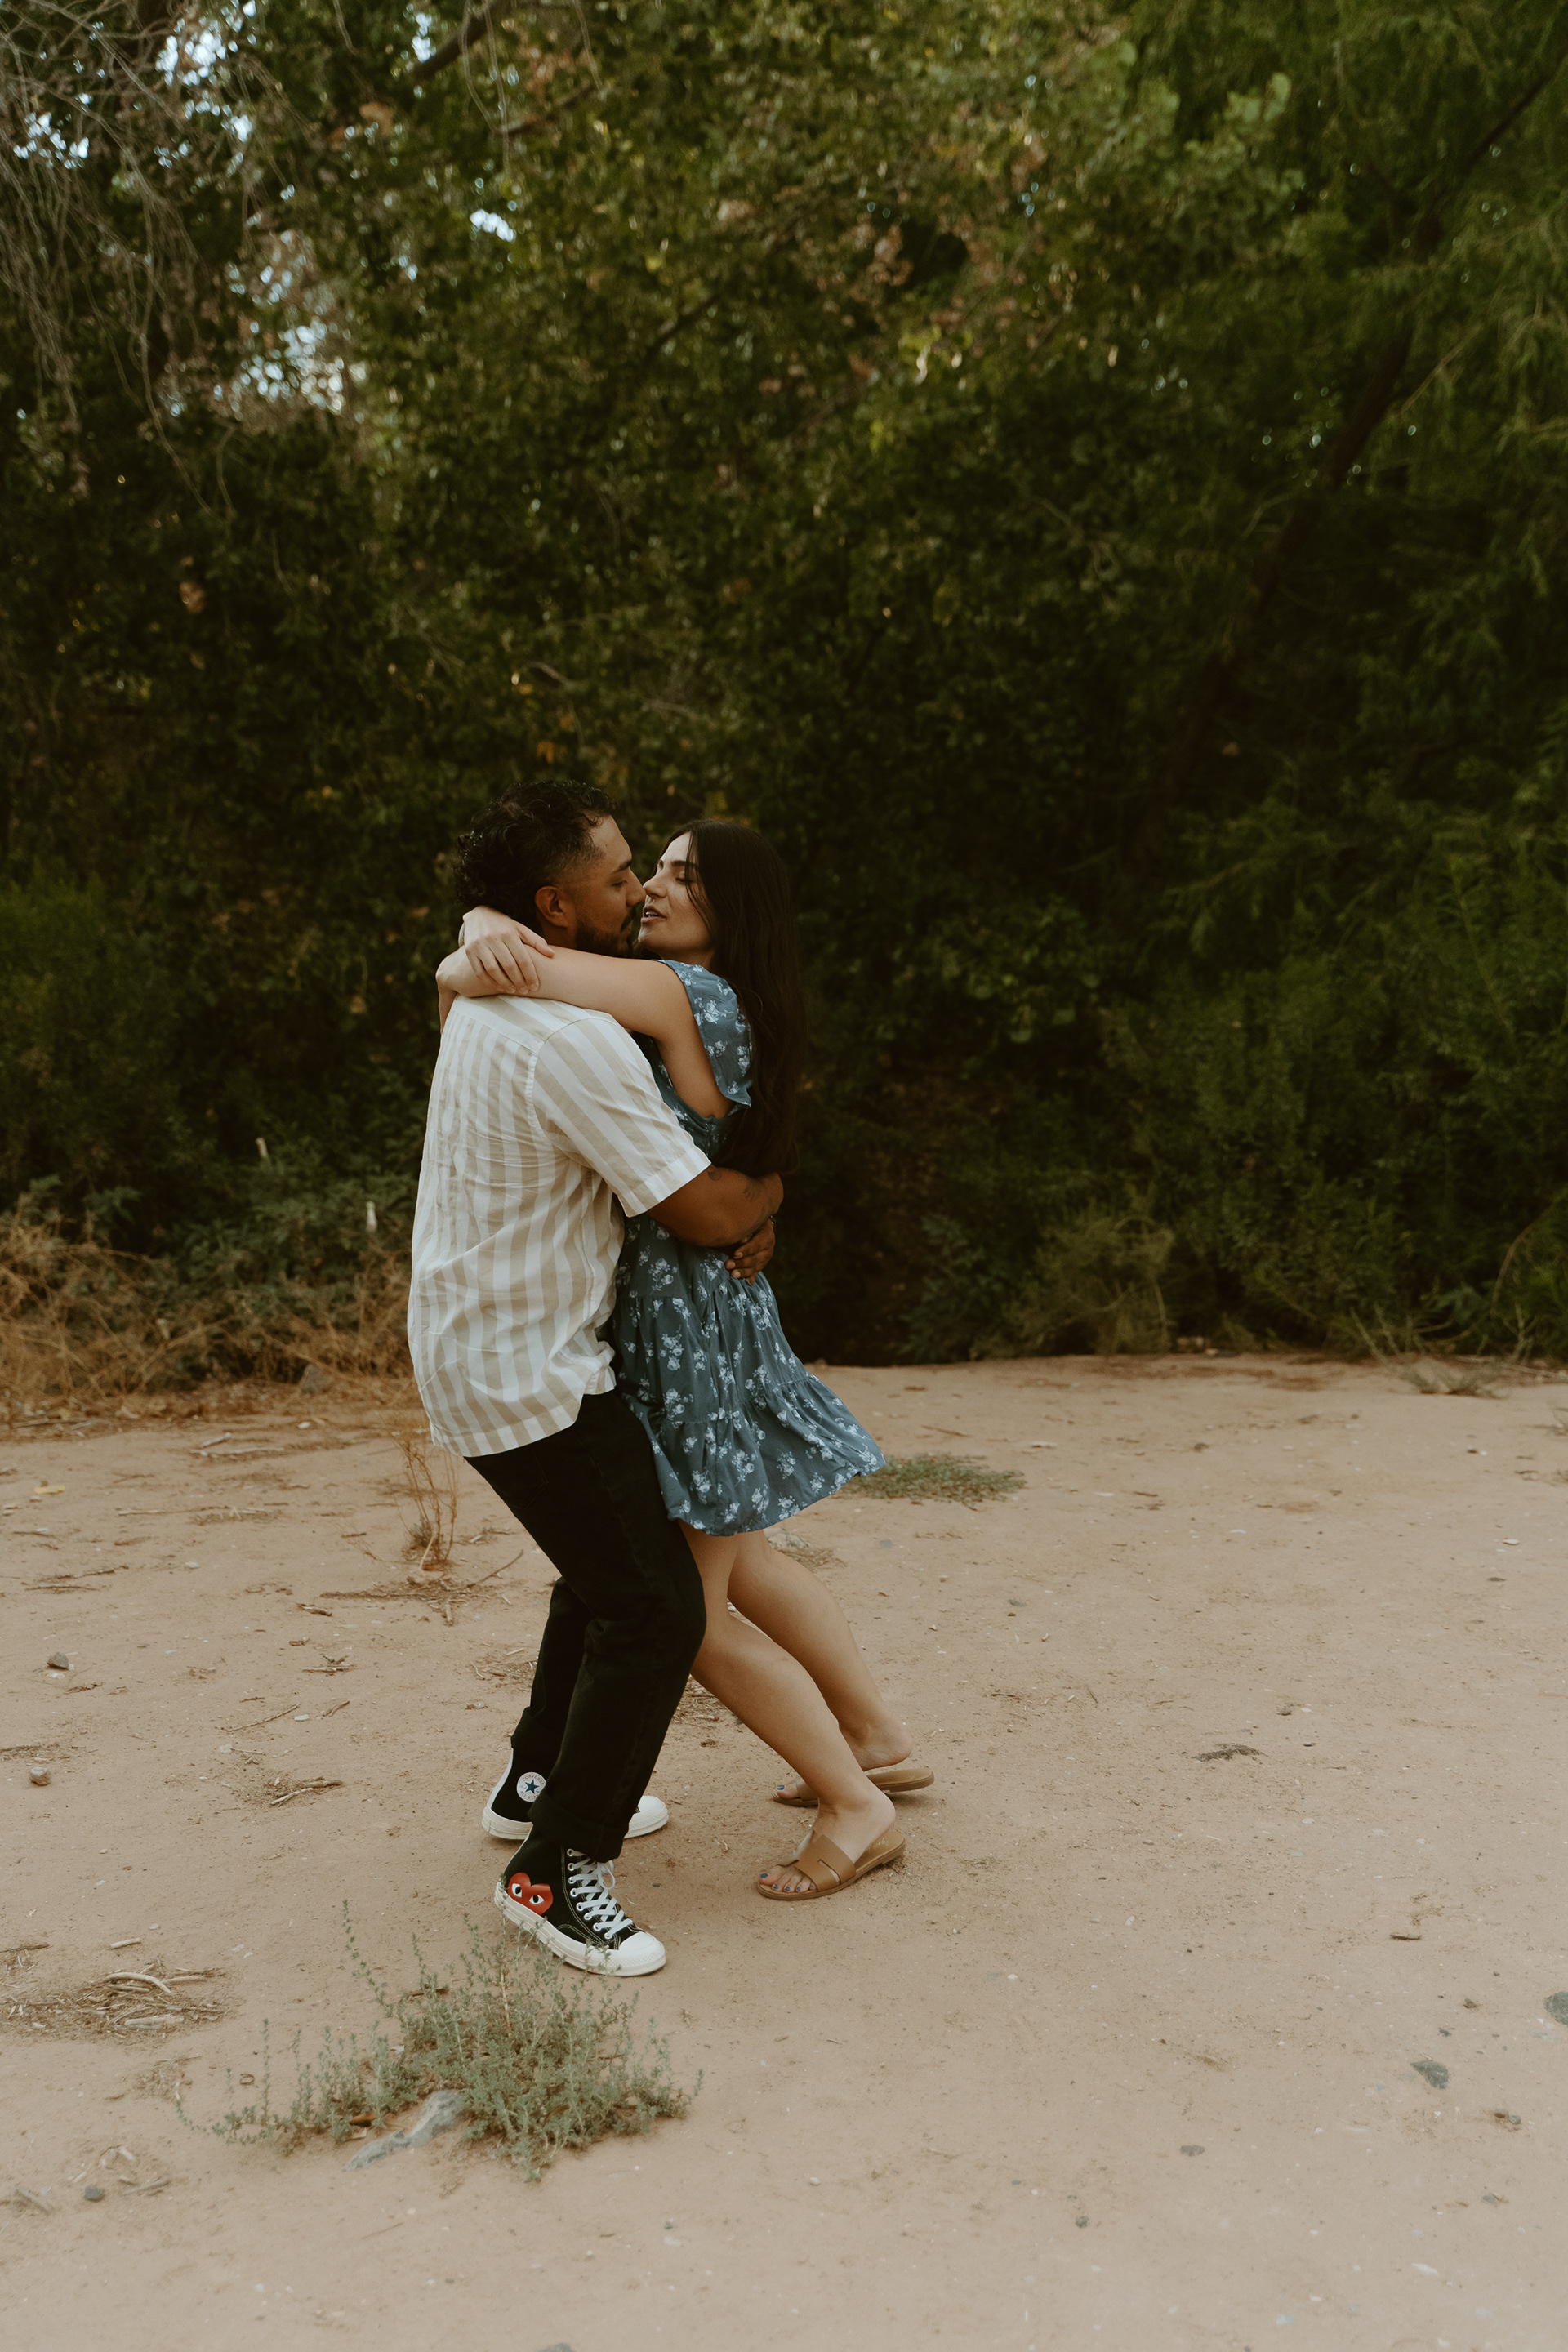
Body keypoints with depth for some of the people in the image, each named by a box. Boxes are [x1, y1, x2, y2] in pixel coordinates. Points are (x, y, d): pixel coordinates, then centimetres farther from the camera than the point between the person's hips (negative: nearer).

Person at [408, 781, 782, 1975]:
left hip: (477, 1334, 11)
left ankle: (541, 1777, 40)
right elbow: (708, 1214, -23)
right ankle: (556, 1868, 6)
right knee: (653, 1609, -6)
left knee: (610, 1564, 25)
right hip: (526, 1372, -10)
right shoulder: (575, 1043, -26)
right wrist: (775, 1185, 2)